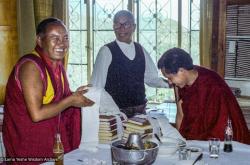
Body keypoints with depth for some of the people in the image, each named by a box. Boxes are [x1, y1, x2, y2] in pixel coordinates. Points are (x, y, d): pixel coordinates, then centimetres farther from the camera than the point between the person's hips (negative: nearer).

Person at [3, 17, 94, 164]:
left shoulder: (57, 64, 3)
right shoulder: (31, 65, -22)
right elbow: (37, 114, -27)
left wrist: (76, 95, -3)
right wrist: (71, 100, -18)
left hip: (49, 138, 8)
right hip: (27, 142, -8)